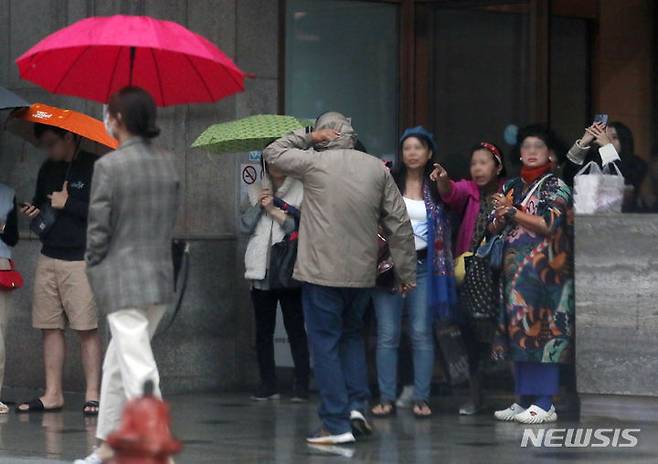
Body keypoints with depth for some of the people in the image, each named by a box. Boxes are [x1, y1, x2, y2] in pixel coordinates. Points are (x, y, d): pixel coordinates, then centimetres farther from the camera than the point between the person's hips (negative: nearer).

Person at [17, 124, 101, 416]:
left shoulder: (94, 168, -7)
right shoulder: (48, 169, 15)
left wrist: (68, 204, -13)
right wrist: (32, 212, 5)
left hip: (82, 260, -7)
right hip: (49, 258, 7)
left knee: (87, 328, -6)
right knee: (50, 327, 5)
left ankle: (92, 395, -4)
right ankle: (53, 394, 9)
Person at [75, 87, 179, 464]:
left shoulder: (109, 165, -14)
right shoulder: (168, 162, 5)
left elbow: (99, 228, -11)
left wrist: (95, 268, 4)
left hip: (122, 281, -7)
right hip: (162, 277, 7)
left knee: (138, 371, -9)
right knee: (117, 363, 20)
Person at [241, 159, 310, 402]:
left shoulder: (301, 191, 0)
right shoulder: (256, 191, 14)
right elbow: (245, 226, 7)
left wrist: (274, 210, -12)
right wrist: (258, 206, -6)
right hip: (261, 271, 4)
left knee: (295, 328, -4)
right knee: (263, 330, 6)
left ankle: (301, 385, -2)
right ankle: (268, 384, 11)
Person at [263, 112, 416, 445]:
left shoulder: (315, 163, -7)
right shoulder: (377, 169, 4)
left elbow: (272, 153, 9)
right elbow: (400, 224, 4)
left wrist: (307, 137, 9)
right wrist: (406, 272, 10)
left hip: (322, 273, -4)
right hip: (363, 272, 4)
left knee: (325, 343, 2)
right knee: (351, 335, 23)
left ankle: (337, 425, -1)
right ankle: (357, 405, 9)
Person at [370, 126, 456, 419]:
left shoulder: (437, 187, 8)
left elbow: (446, 227, 11)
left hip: (423, 264, 0)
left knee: (422, 333, -2)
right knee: (387, 334, -2)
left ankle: (422, 398, 3)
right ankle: (386, 399, 2)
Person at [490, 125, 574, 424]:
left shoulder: (555, 186, -1)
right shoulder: (511, 187, 17)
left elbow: (549, 224, -13)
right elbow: (494, 228, 15)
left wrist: (512, 212, -12)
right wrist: (500, 215, -8)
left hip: (544, 270, -6)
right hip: (514, 270, 6)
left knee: (542, 331, -10)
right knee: (518, 332, 6)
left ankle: (544, 404, -9)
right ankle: (524, 399, 12)